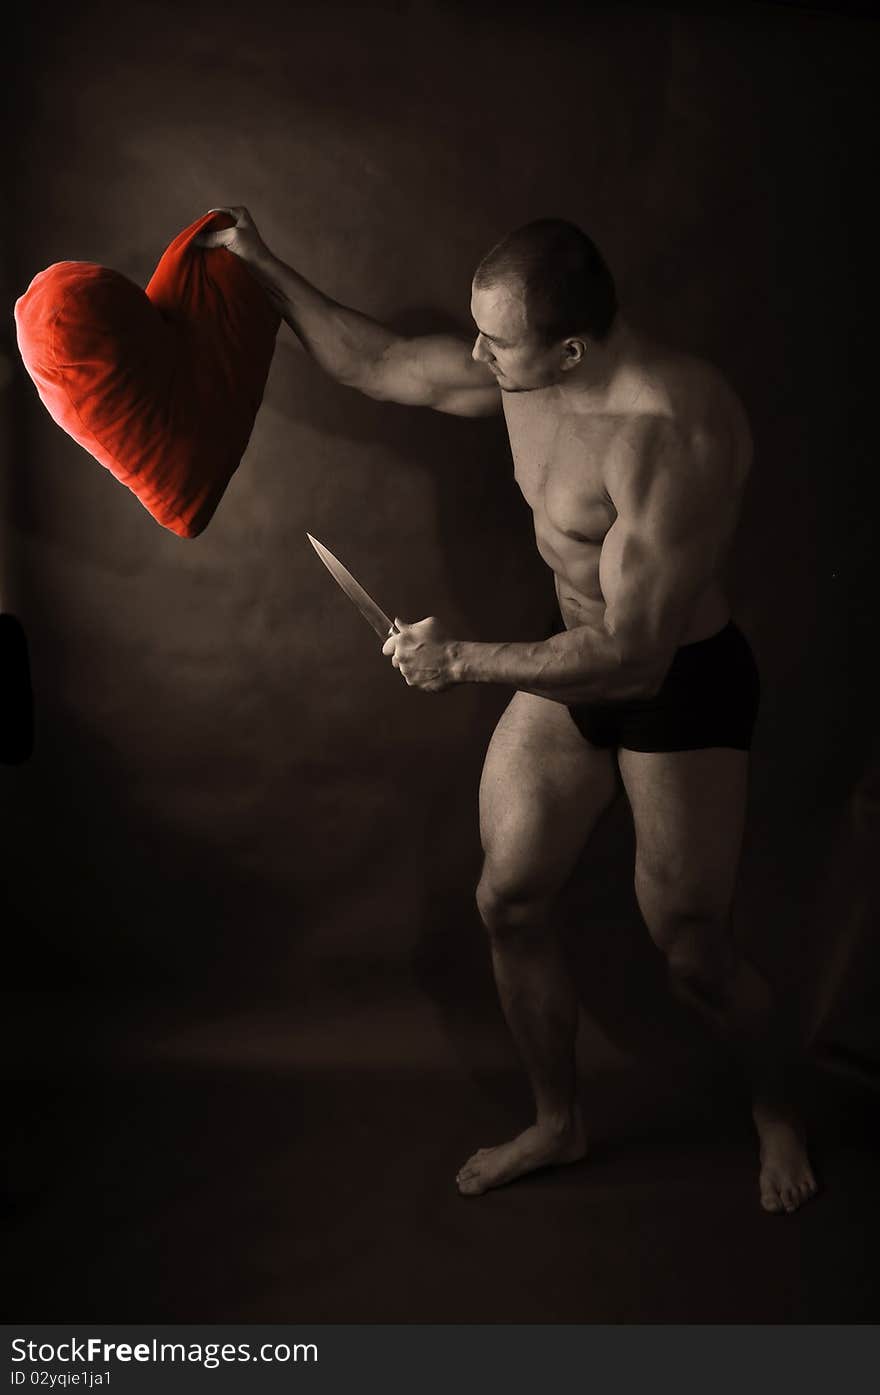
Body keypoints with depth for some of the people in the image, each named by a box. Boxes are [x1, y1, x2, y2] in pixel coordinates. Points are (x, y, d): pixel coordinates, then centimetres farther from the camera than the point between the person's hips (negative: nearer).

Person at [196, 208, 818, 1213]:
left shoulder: (673, 433, -32)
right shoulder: (519, 372, -7)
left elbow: (634, 656, -32)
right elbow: (374, 362, 8)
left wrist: (462, 662, -23)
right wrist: (261, 267, 9)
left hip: (683, 687, -7)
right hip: (575, 664, 7)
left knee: (690, 951, 4)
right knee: (509, 903, 9)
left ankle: (776, 1112, 37)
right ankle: (557, 1124, 32)